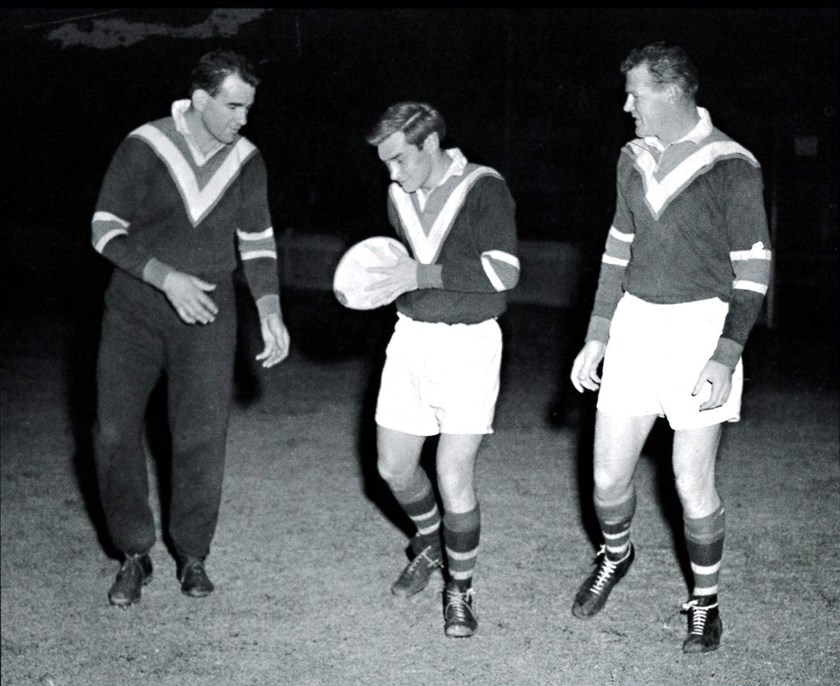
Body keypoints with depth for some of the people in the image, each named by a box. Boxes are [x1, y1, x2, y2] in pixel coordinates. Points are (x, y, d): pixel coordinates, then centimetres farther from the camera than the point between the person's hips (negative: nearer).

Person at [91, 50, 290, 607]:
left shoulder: (246, 160, -2)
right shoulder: (144, 147, -11)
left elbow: (257, 240, 7)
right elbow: (106, 230, -11)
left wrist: (271, 311, -4)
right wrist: (166, 278, -22)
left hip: (208, 310, 1)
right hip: (135, 306, -1)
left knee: (202, 437, -3)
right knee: (115, 431, -2)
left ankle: (193, 556, 15)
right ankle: (135, 556, 13)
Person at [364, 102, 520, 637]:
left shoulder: (482, 188, -12)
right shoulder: (399, 195, 8)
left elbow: (504, 271, -20)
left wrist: (423, 275, -22)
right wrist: (380, 284, 2)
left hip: (468, 342, -6)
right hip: (411, 336, 6)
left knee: (454, 477, -9)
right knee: (394, 468, 9)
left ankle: (460, 589, 13)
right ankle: (430, 545, 40)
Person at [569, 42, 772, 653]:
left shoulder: (731, 166, -11)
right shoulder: (635, 160, 8)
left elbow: (753, 271, -9)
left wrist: (725, 358, -17)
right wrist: (596, 339, 14)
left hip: (700, 326, -5)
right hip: (635, 323, 5)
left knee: (693, 484, 0)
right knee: (609, 475, 7)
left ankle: (706, 601, 23)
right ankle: (615, 556, 39)